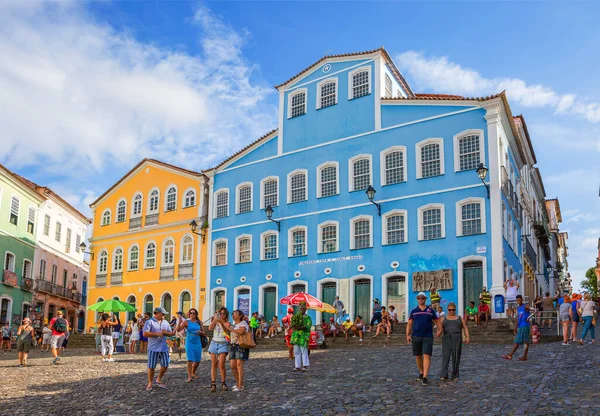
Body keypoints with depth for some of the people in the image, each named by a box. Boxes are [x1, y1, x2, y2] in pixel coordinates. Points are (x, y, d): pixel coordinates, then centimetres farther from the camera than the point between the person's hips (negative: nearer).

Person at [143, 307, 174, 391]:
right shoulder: (149, 322, -5)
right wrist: (157, 334, -17)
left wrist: (166, 332, -7)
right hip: (153, 348, -5)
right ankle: (150, 383, 15)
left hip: (164, 348, 5)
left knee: (165, 365, 7)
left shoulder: (166, 323, 14)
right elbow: (145, 334, -14)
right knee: (151, 366, 1)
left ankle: (159, 380, 27)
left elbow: (170, 333, 16)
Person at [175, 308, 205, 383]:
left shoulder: (199, 322, 6)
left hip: (197, 342, 3)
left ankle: (193, 373, 34)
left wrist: (201, 332, -11)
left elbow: (203, 333, 11)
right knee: (190, 360, -10)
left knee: (197, 360, 9)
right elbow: (178, 330, -13)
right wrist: (179, 322, -26)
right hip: (189, 342, -3)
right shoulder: (186, 322, -2)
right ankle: (189, 377, 0)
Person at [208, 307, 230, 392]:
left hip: (223, 344, -3)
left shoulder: (227, 323, 1)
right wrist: (215, 319, -16)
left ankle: (223, 383, 3)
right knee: (213, 364, -1)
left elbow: (226, 331, -16)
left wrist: (221, 321, -27)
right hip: (214, 343, 3)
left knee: (221, 365, -10)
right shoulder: (215, 322, 9)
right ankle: (213, 384, 0)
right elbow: (210, 328, -8)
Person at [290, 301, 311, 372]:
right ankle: (297, 366, 9)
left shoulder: (308, 318, 3)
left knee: (304, 351, -6)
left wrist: (299, 327, -23)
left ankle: (305, 366, -2)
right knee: (297, 351, 4)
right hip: (296, 336, 4)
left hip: (304, 336, -4)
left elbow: (308, 326, -11)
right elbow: (293, 325, 8)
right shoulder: (296, 317, 15)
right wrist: (294, 326, -17)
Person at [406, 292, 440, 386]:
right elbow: (409, 324, 7)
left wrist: (440, 330, -11)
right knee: (418, 357, 10)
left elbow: (437, 321, 7)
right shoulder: (413, 311, 7)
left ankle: (425, 377, -14)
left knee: (427, 356, -11)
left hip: (428, 337, -2)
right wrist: (408, 335, -4)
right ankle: (421, 373, 31)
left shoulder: (430, 311, 5)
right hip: (416, 337, 2)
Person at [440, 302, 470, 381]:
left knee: (456, 358, 1)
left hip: (457, 340, 0)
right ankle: (444, 375, -13)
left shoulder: (460, 318, 11)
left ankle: (455, 376, 12)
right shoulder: (443, 319, 10)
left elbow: (465, 328, 3)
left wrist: (467, 337, -12)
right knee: (445, 357, -9)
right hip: (447, 339, 0)